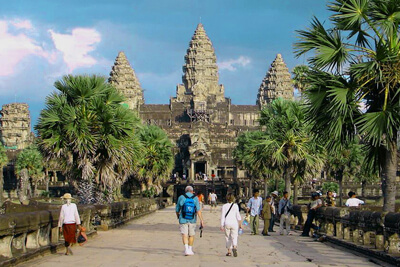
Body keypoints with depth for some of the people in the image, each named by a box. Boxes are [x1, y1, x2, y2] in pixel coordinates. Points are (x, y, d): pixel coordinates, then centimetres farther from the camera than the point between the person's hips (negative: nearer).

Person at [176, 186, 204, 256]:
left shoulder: (181, 197, -1)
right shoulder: (195, 198, 0)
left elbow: (177, 210, 6)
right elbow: (198, 210, -12)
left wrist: (178, 216, 27)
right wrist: (201, 220, -15)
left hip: (183, 220, -1)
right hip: (192, 220, 1)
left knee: (184, 235, -5)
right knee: (191, 235, 16)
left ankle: (186, 249, -25)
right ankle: (190, 250, 25)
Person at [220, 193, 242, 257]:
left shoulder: (224, 206, 0)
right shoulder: (235, 205, -2)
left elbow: (223, 216, -1)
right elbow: (238, 215, -1)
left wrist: (222, 225, 1)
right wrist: (240, 224, 8)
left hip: (227, 223, 1)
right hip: (234, 223, -1)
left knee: (228, 237, 13)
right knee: (234, 237, 1)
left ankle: (229, 251, 14)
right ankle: (234, 247, -26)